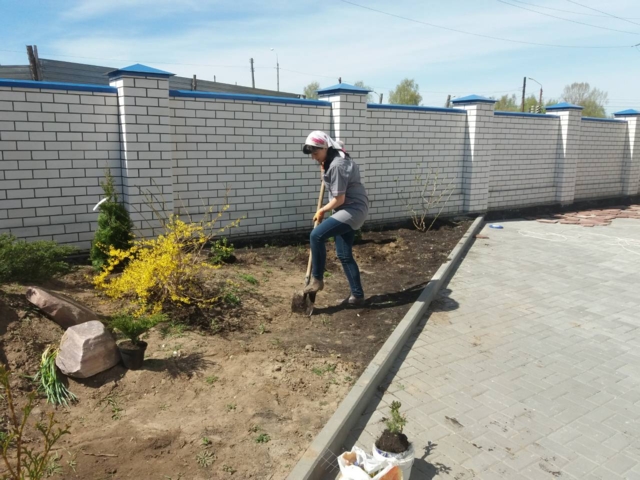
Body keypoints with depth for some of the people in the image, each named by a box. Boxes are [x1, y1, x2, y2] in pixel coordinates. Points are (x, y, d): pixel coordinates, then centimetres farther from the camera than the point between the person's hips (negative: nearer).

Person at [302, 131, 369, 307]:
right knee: (344, 255, 10)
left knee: (316, 235, -19)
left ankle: (317, 279, -4)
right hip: (349, 210, 11)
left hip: (353, 210, -11)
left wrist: (322, 211, -6)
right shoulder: (333, 160, 9)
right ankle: (357, 296, 17)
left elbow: (339, 199, -21)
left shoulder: (337, 165, -22)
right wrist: (325, 171, 14)